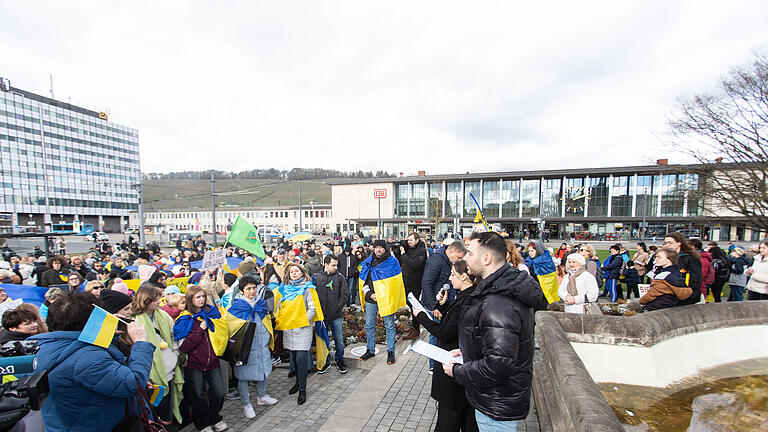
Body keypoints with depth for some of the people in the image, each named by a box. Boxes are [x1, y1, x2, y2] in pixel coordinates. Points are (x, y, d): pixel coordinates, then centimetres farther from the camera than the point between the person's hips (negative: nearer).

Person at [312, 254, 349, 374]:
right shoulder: (316, 277, -3)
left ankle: (339, 360, 29)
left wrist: (337, 308, -8)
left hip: (336, 316, 0)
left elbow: (345, 295, -1)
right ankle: (326, 362, 31)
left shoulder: (340, 277, -2)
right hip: (321, 315, 0)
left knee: (339, 341, 7)